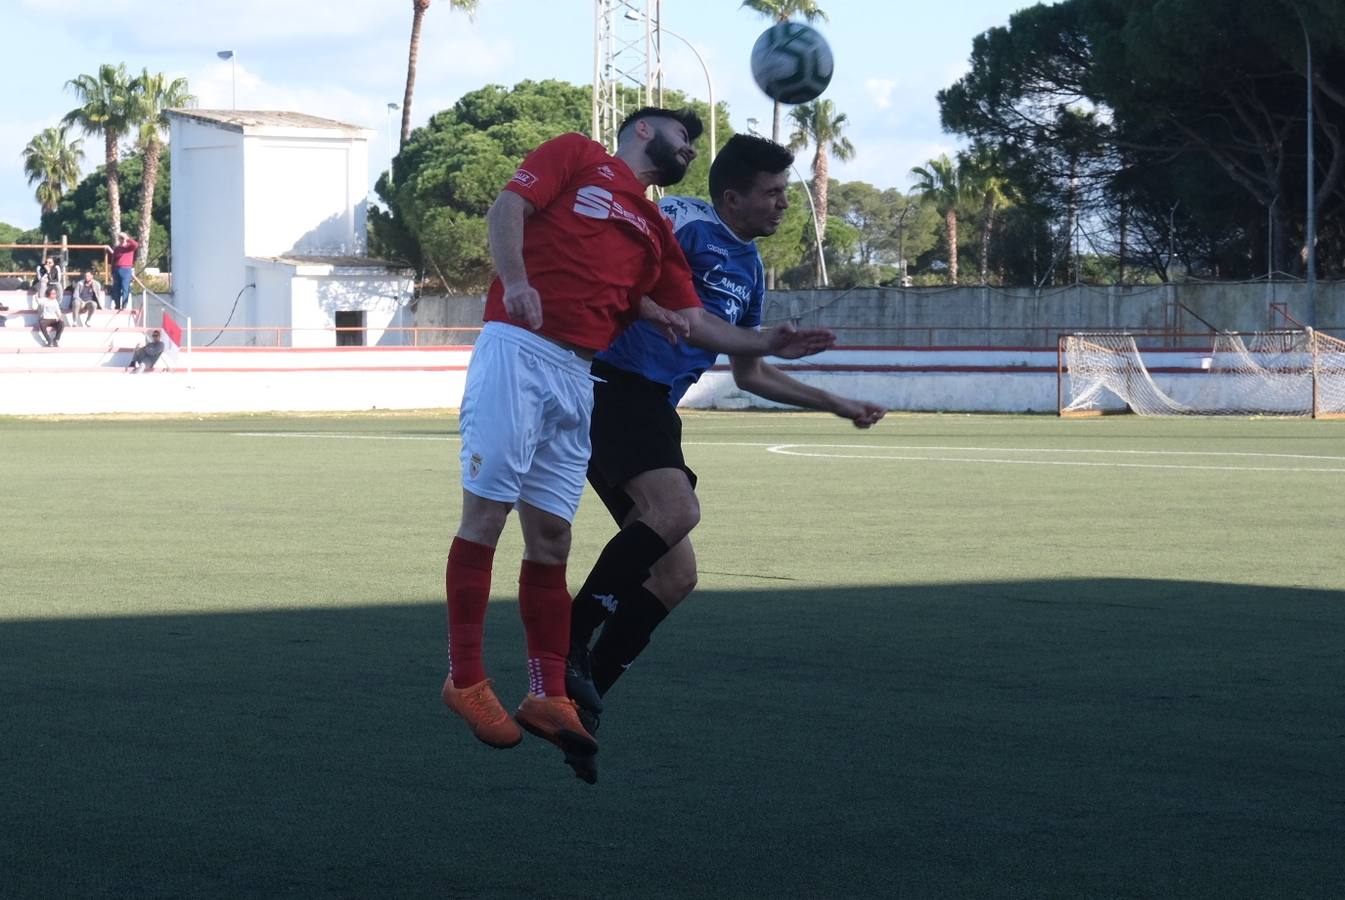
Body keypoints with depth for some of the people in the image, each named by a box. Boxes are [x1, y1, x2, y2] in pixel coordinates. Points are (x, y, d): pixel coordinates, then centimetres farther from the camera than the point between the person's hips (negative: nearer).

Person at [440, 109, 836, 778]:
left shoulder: (656, 229, 27)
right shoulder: (576, 157, 10)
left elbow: (694, 321, 25)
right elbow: (507, 208, -3)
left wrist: (767, 343, 16)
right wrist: (515, 281, -19)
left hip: (578, 376, 7)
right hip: (518, 350, -7)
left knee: (551, 535, 3)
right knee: (487, 510, -9)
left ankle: (548, 696, 3)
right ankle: (465, 680, -6)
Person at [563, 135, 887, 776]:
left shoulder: (749, 268, 20)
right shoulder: (685, 224, -7)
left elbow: (749, 373, 30)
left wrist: (836, 404, 32)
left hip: (652, 410, 9)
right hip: (611, 385, -9)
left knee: (674, 576, 4)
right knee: (677, 510, -31)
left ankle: (579, 700, 8)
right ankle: (569, 642, -24)